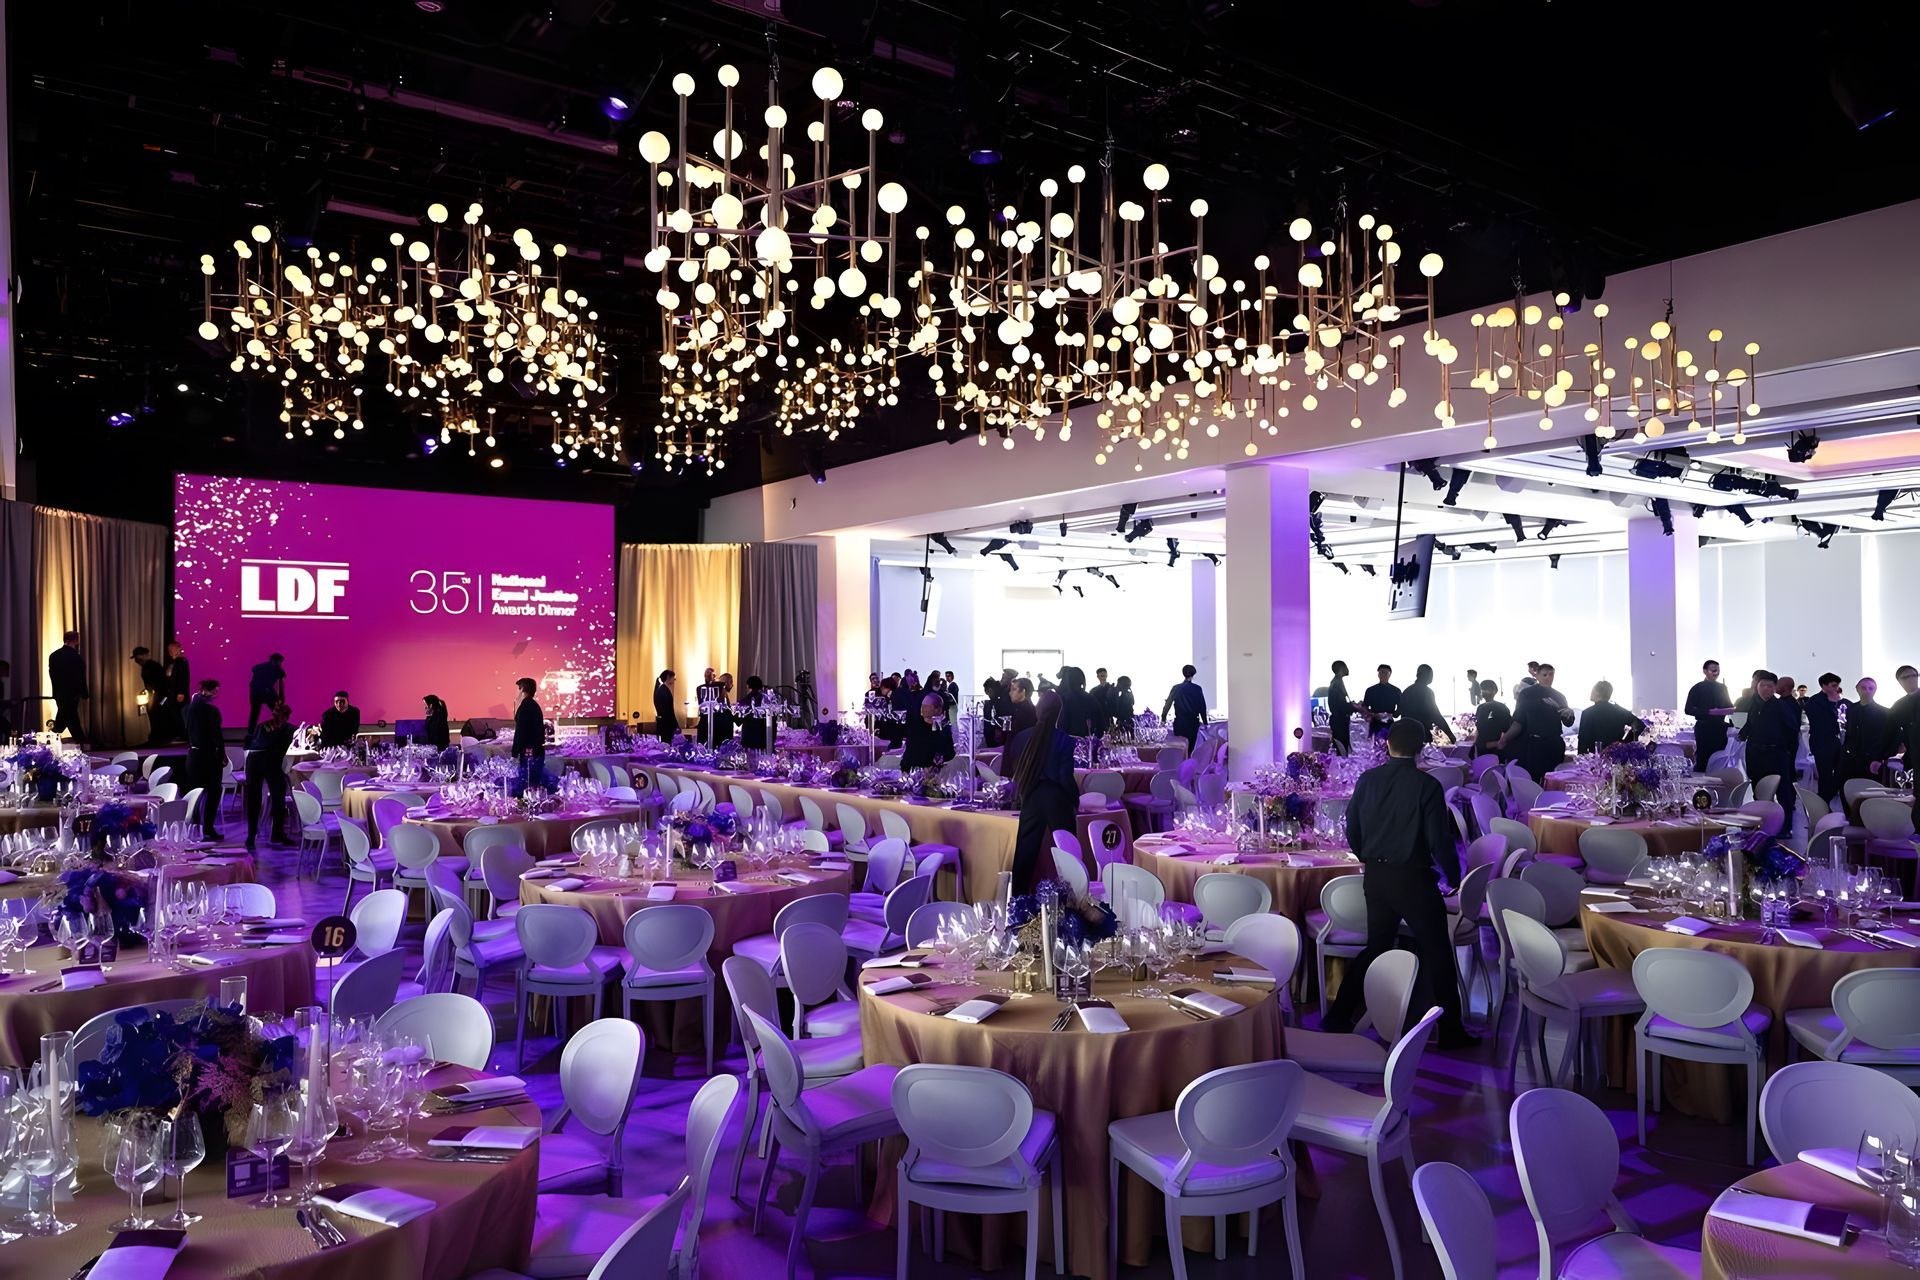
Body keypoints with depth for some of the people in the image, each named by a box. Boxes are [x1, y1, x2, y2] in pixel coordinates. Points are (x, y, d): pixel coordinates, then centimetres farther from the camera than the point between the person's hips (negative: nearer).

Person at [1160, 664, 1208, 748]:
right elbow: (1202, 706, 1)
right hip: (1193, 722, 1)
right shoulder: (1197, 689, -2)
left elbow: (1168, 704, -1)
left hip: (1180, 722, -1)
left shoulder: (1176, 688, -4)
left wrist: (1163, 718, 9)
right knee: (1191, 746, 7)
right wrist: (1205, 721, 10)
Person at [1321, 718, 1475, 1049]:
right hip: (1412, 877, -5)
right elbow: (1440, 838, -13)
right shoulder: (1427, 785, -13)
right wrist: (1453, 876, 2)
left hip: (1375, 876, 5)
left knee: (1377, 945, 19)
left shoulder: (1367, 780, 0)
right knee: (1437, 950, 8)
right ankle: (1451, 1030, 14)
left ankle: (1338, 1016, 20)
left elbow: (1352, 829, 8)